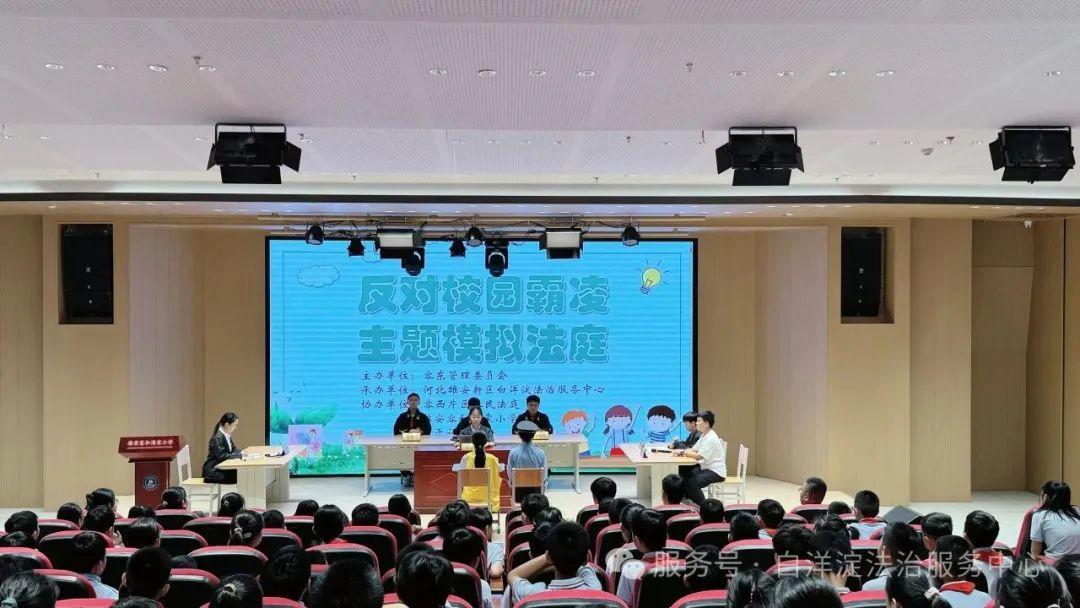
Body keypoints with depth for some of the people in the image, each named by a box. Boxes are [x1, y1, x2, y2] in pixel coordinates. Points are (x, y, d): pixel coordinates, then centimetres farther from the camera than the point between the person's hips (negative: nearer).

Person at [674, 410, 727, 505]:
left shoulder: (711, 438, -19)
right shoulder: (704, 436, 13)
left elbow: (698, 456, -24)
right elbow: (693, 450, 11)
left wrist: (682, 452, -16)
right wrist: (681, 452, -8)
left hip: (716, 472, -10)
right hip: (705, 468, 10)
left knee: (691, 483, -27)